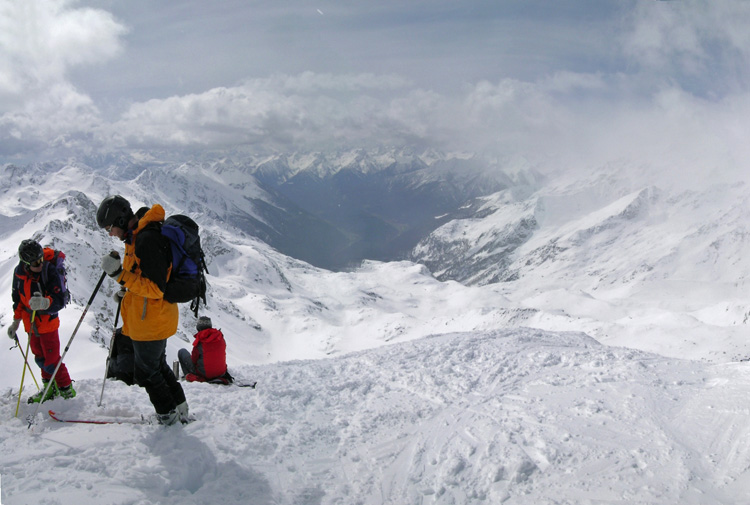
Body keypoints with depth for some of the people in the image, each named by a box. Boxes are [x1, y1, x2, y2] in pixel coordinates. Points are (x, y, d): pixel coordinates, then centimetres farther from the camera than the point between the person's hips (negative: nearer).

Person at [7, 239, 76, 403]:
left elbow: (60, 301, -28)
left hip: (48, 323, -5)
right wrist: (16, 321, 15)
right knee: (40, 358, 17)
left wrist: (44, 302, -48)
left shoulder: (51, 272, -23)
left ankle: (66, 390, 16)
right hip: (31, 324, 5)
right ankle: (50, 389, 36)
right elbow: (18, 298, 11)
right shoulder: (19, 272, -6)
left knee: (51, 360, -4)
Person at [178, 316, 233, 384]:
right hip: (221, 373, 3)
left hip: (204, 373, -3)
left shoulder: (199, 342, -16)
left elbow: (194, 360, -6)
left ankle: (189, 375, 12)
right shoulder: (220, 337, -3)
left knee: (182, 352, 13)